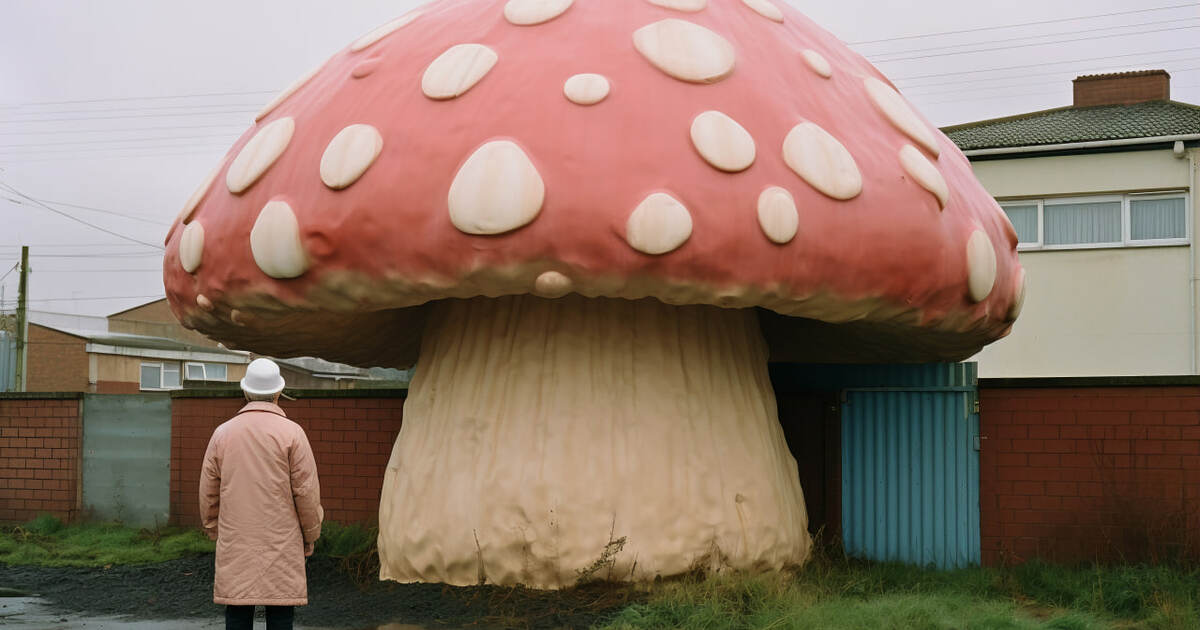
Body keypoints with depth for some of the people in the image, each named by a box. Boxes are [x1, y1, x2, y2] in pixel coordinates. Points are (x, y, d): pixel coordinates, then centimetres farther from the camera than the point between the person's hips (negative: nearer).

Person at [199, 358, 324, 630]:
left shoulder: (222, 433, 4)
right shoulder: (291, 432, -5)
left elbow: (208, 492, 10)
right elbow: (307, 491, -6)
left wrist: (215, 532, 23)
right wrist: (310, 536, 6)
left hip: (235, 545, 3)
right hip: (281, 543, -2)